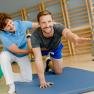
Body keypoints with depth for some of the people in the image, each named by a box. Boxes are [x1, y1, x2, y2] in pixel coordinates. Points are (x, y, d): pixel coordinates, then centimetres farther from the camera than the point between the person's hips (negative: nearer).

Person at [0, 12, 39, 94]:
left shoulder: (20, 24, -25)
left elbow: (38, 25, -12)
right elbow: (17, 51, -27)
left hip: (23, 55, 3)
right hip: (10, 54, -3)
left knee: (28, 79, -4)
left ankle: (9, 77, 20)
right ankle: (11, 86, -27)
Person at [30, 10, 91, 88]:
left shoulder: (58, 27, -44)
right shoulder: (35, 35, -45)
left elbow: (67, 33, -69)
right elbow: (38, 58, -47)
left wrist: (76, 39, -93)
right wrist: (42, 81, -52)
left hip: (56, 48, -1)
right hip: (42, 49, 1)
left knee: (58, 72, 3)